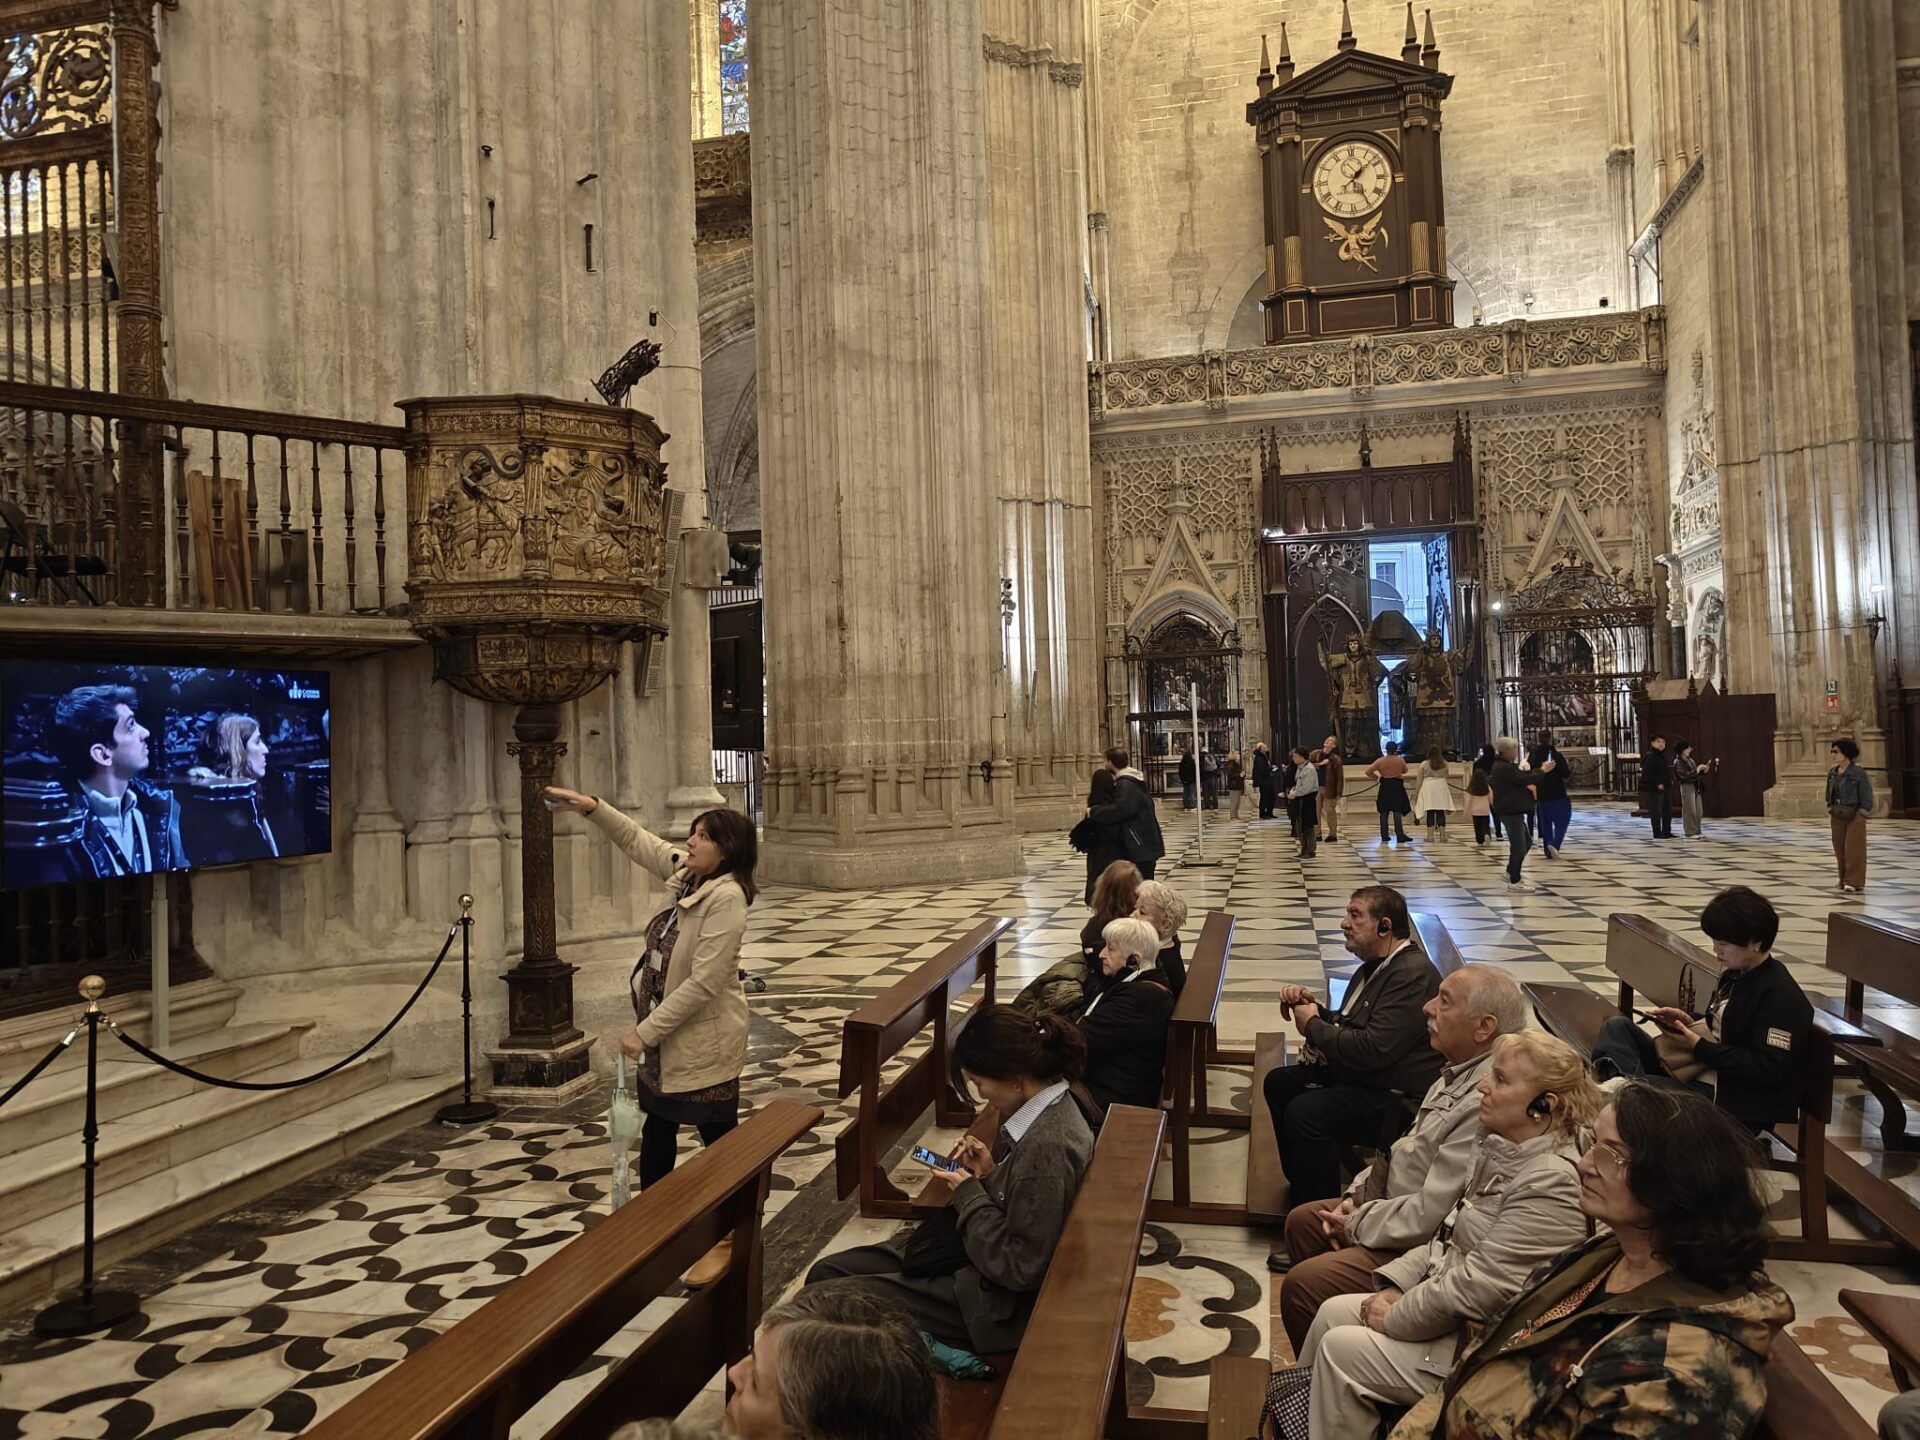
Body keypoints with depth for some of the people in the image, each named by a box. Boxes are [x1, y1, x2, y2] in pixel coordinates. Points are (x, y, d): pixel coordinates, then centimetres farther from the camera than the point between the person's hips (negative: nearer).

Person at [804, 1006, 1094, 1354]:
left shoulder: (1049, 1146, -30)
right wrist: (990, 1172, -3)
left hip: (989, 1301, -10)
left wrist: (968, 1195, -16)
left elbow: (1020, 1267, -25)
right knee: (825, 1272, 10)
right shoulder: (1048, 1109, 0)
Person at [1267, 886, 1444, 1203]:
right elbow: (1348, 1026, 21)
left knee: (1305, 1112, -27)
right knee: (1278, 1082, 11)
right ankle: (1300, 1185, 24)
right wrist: (1313, 1008, 0)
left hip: (1393, 1095, -11)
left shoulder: (1412, 975, -22)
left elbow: (1374, 1050, -30)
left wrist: (1313, 1026, -15)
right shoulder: (1376, 966, 11)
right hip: (1352, 1073, 11)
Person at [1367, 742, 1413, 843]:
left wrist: (1376, 777, 8)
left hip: (1384, 788, 1)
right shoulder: (1401, 761, -5)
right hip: (1397, 786, -1)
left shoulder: (1380, 761, -5)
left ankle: (1384, 835, 10)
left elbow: (1368, 771, -7)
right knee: (1397, 812, -2)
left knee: (1384, 812, 9)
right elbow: (1405, 771, 13)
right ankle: (1400, 835, -6)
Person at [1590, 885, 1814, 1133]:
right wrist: (1690, 1023, 7)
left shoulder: (1782, 997, -15)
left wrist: (1698, 1046, -17)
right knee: (1617, 1026, -5)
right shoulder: (1734, 974, 13)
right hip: (1700, 1075, 10)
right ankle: (1617, 1074, -31)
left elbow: (1769, 1069, -20)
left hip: (1736, 1105, -10)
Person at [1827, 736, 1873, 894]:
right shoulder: (1832, 773, 7)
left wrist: (1860, 816, -12)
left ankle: (1854, 883, 5)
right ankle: (1845, 880, 20)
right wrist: (1830, 813, 8)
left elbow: (1866, 798, -10)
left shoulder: (1858, 773, -12)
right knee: (1840, 850, 10)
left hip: (1854, 817, -6)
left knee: (1853, 850, -1)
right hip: (1837, 817, 6)